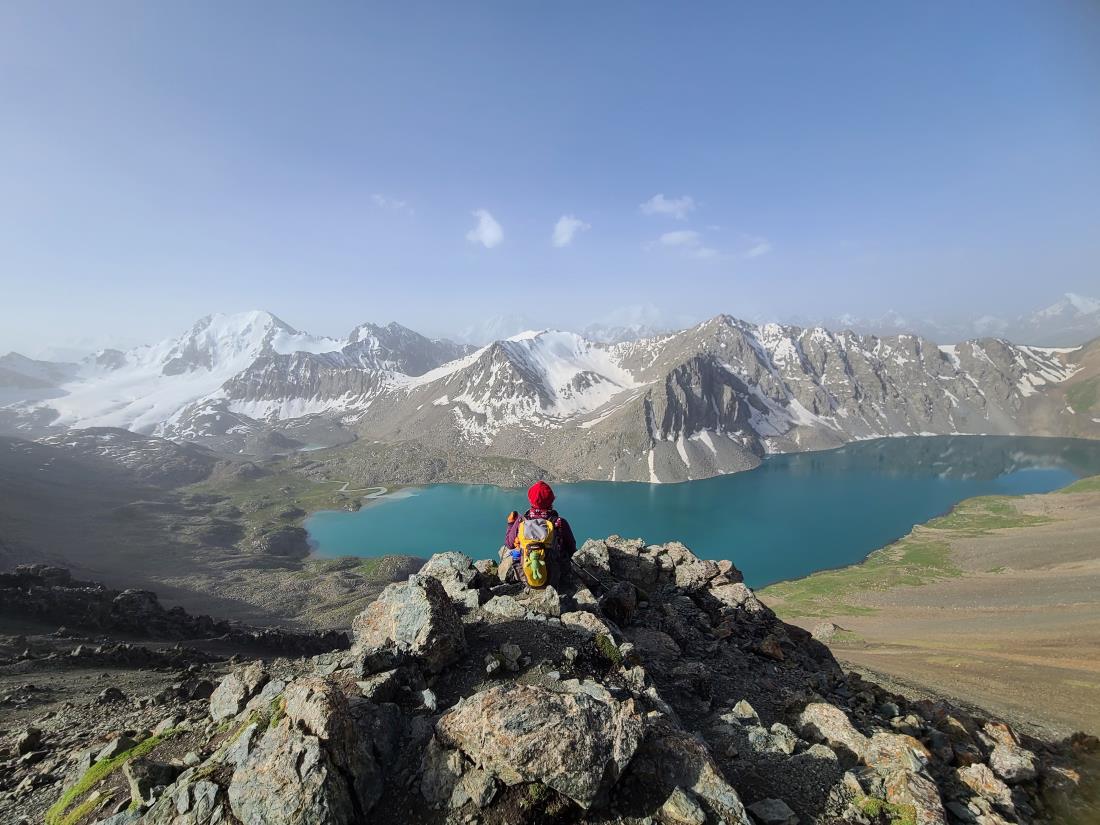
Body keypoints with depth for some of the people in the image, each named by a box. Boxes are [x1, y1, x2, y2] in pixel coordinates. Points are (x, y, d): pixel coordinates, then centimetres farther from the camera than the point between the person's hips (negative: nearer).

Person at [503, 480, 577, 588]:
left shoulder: (521, 522, -17)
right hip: (555, 578, 0)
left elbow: (509, 544, 1)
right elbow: (572, 550, -5)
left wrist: (510, 524, 16)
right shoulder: (560, 523, -19)